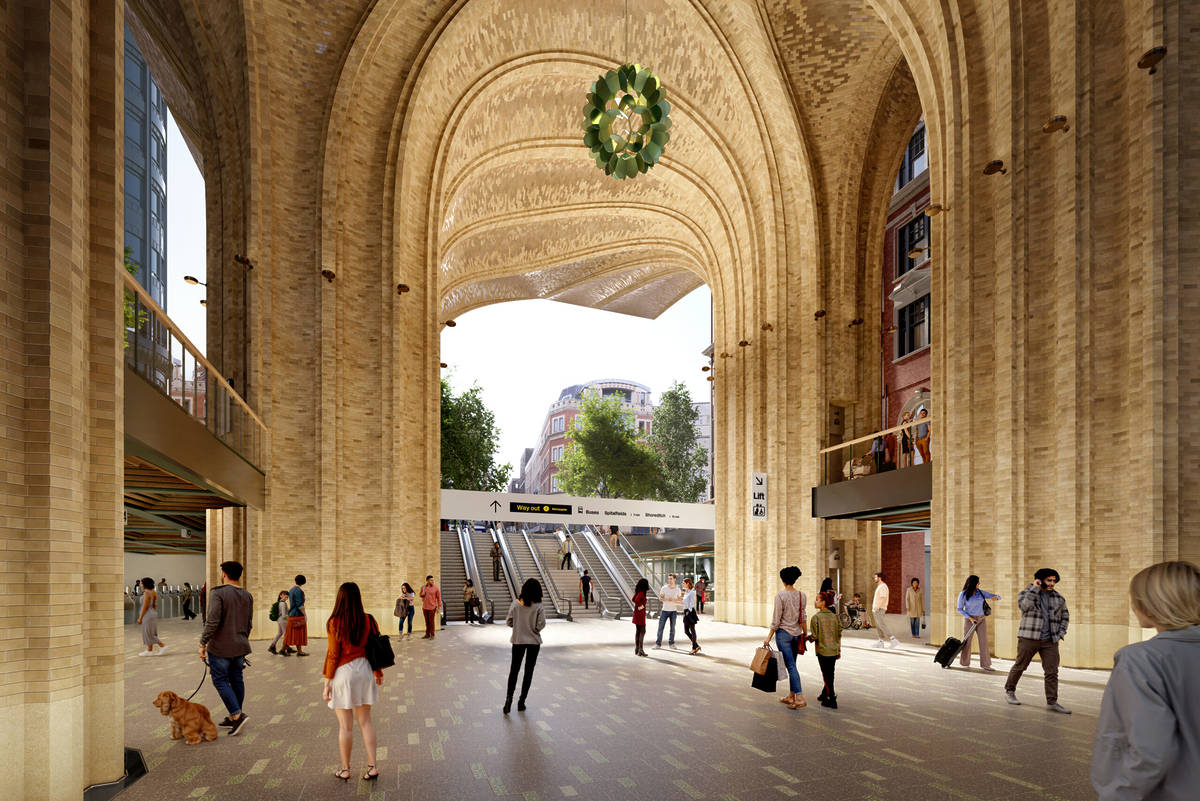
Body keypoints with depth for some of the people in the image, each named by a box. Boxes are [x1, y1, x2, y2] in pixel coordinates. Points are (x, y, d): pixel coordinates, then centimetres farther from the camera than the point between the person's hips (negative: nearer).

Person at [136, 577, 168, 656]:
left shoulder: (146, 593, -17)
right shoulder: (154, 592, 8)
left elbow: (145, 607, -18)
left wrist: (140, 618, -14)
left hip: (147, 615, -9)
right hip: (153, 614, 9)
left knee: (149, 634, -2)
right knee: (150, 634, 12)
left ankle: (162, 645, -4)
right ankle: (149, 651, 14)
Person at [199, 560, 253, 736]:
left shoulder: (218, 593, -14)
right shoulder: (248, 596, 7)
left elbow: (212, 621, -21)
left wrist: (203, 643, -13)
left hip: (221, 647, -6)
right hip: (240, 647, 6)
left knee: (220, 681, 2)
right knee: (236, 680, 12)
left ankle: (237, 715, -9)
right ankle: (233, 718, 19)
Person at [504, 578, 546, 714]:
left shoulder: (515, 603, -8)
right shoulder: (537, 606, -14)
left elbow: (509, 622, -5)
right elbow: (541, 624, -14)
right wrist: (533, 629, 6)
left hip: (518, 640, 1)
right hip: (534, 641, -1)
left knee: (514, 669, 12)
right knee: (529, 671, 11)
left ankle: (509, 697, -5)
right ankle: (522, 701, 13)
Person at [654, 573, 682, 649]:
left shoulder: (678, 590, 3)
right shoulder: (664, 588, 0)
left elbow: (679, 600, 3)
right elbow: (660, 598, -2)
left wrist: (673, 600, -17)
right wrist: (666, 599, -20)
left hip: (673, 611, 1)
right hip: (665, 610, -1)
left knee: (672, 628, 4)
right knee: (660, 627, -2)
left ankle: (671, 643, 17)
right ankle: (658, 644, 5)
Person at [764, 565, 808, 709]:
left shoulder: (780, 596, -14)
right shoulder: (802, 596, 2)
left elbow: (776, 620, -13)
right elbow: (803, 617, 4)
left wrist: (768, 637, -7)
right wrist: (805, 633, 14)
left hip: (783, 633, -6)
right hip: (797, 634, 6)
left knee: (791, 666, -4)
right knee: (792, 665, 15)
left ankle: (800, 697, -9)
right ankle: (791, 696, 21)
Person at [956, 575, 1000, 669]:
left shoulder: (981, 592, 0)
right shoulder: (963, 594, -10)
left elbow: (998, 597, 2)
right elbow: (959, 609, -6)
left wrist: (995, 597, -24)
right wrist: (970, 618, -18)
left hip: (981, 619, 3)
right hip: (969, 619, -3)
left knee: (984, 641, -4)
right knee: (966, 642, 3)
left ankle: (985, 665, 0)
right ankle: (965, 663, 20)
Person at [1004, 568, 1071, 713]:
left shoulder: (1059, 599, 11)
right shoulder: (1026, 593, 0)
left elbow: (1065, 616, 22)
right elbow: (1024, 605, -20)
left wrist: (1061, 633, 8)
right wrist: (1034, 589, -15)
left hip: (1050, 641, 3)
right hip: (1029, 638, -3)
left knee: (1052, 671, -3)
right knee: (1020, 666, 6)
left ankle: (1052, 702, 2)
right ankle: (1009, 691, 22)